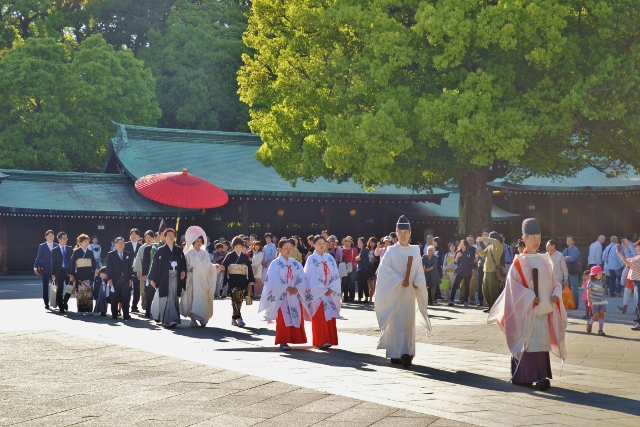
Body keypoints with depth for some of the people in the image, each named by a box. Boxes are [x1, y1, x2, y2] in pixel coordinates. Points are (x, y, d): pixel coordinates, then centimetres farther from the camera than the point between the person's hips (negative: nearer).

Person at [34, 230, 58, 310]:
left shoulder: (57, 246, 6)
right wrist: (35, 267, -4)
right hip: (45, 270, -1)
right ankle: (46, 303, 8)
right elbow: (38, 257, 3)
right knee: (45, 286, 3)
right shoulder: (42, 246, 3)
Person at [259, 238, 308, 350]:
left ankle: (293, 339, 9)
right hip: (281, 296, -4)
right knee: (283, 319, -5)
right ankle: (283, 342, -2)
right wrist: (286, 288, -16)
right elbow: (274, 280, -10)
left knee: (296, 318, 1)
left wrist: (297, 289, -13)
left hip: (295, 295, 4)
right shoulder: (275, 264, -1)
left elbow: (301, 279, 4)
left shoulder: (296, 264, 11)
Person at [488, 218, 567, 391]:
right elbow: (513, 284, -11)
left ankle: (540, 376, 8)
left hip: (544, 310, 5)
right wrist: (530, 297, -20)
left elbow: (553, 281, 15)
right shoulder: (519, 261, -5)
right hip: (526, 311, -5)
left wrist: (556, 294, -6)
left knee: (542, 343, 4)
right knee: (527, 343, -4)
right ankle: (523, 377, 2)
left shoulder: (544, 260, 11)